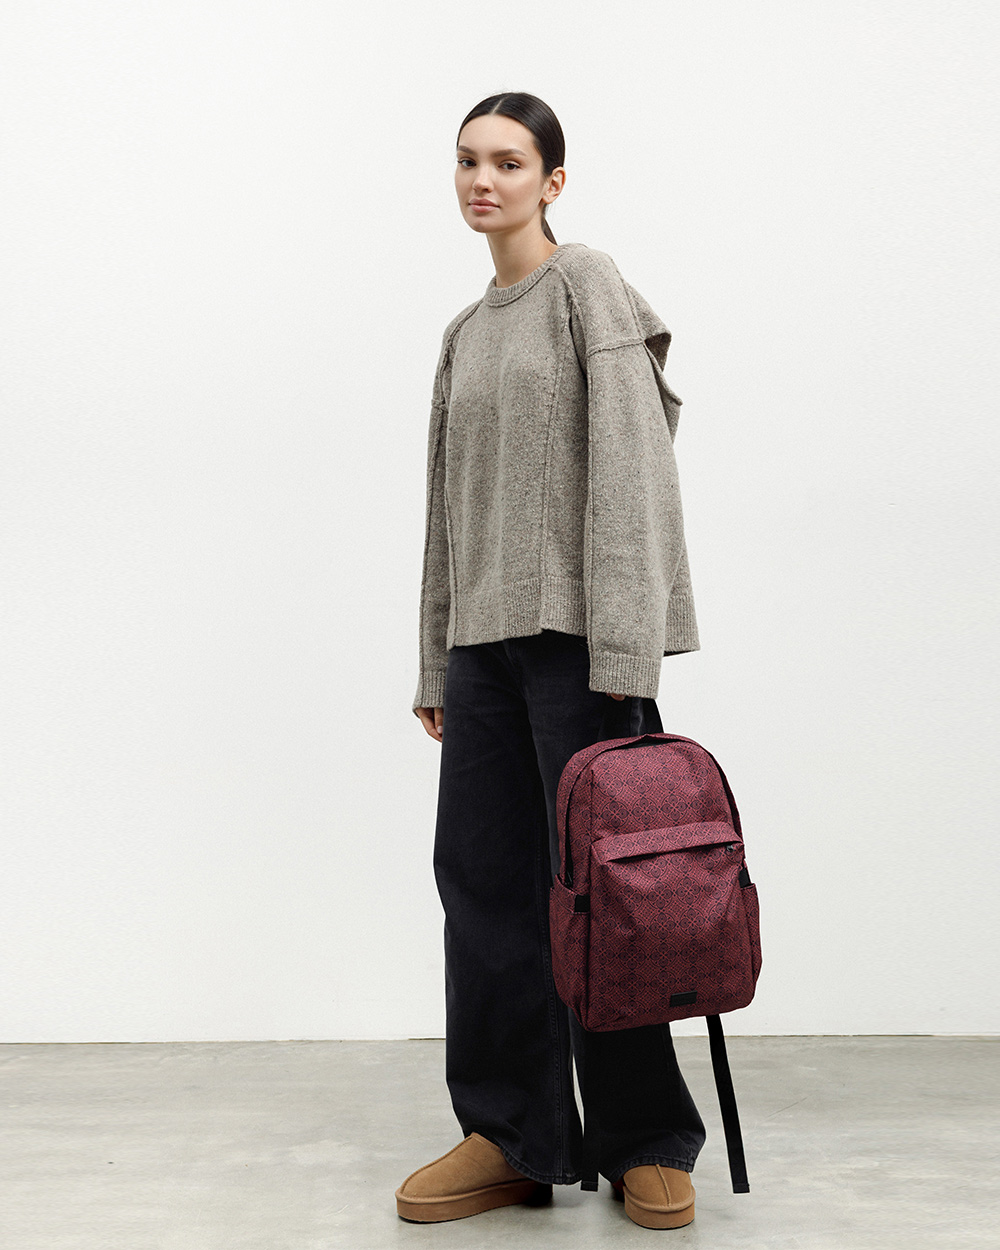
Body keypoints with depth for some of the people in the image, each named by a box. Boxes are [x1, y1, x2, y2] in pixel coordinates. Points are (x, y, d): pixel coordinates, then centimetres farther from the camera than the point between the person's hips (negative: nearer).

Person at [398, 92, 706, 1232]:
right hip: (486, 634, 7)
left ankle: (646, 1145, 10)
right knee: (483, 873, 4)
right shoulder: (465, 331, 20)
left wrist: (622, 645, -19)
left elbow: (629, 464, -11)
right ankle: (514, 1136, 14)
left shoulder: (588, 285, 0)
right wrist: (436, 664, 16)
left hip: (577, 626, -7)